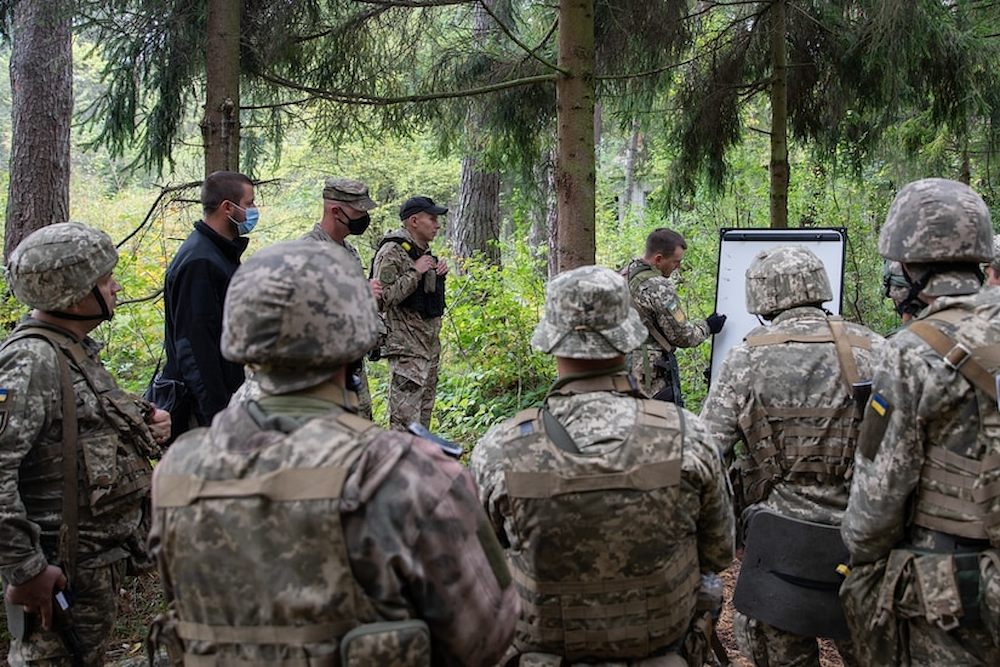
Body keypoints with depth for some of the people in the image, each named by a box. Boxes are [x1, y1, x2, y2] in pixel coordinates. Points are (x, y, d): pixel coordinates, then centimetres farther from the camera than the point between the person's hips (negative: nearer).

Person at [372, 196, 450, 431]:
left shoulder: (424, 251, 15)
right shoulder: (392, 252, -13)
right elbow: (382, 299, -22)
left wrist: (439, 274, 7)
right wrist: (414, 272, -20)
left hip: (430, 345, 9)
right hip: (406, 348, -9)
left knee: (424, 412, 16)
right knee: (405, 420, -9)